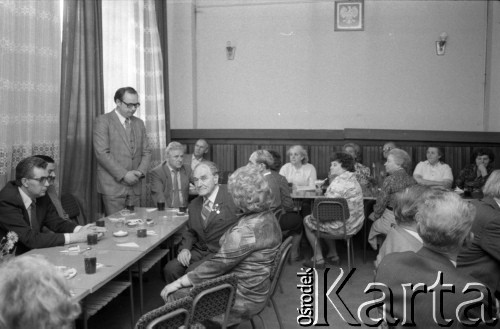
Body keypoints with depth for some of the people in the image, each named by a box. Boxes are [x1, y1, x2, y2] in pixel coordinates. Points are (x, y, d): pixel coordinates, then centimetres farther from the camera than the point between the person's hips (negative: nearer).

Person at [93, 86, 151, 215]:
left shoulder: (139, 123, 14)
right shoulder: (103, 121, -4)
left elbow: (146, 152, 14)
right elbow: (102, 153, -12)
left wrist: (140, 171, -4)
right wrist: (124, 174, -15)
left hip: (135, 186, 5)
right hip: (113, 186, -5)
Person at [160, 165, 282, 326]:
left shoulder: (246, 230, -29)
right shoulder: (267, 216, 1)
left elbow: (217, 265, -22)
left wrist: (178, 283, -11)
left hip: (242, 299, -9)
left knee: (174, 296, 0)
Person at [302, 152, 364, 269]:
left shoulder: (338, 182, -22)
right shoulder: (353, 179, 9)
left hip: (342, 227, -9)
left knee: (307, 221, 12)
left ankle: (319, 259, 17)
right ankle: (333, 256, 35)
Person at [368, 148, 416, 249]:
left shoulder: (390, 179, -14)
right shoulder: (412, 180, 2)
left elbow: (381, 204, -10)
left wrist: (375, 216, 7)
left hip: (392, 222, -6)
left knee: (375, 225, 18)